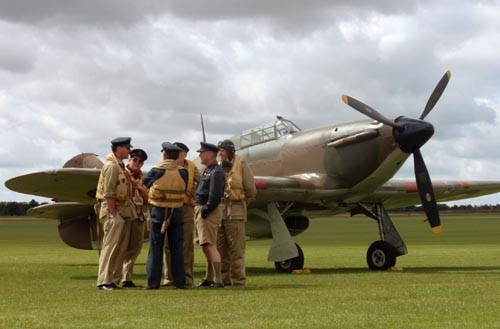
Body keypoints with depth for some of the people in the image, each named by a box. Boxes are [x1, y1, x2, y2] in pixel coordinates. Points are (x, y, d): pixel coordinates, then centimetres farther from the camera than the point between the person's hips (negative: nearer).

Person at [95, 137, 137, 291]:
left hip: (121, 210, 10)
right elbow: (108, 194, -19)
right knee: (110, 245, -10)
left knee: (119, 248, 10)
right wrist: (114, 215, -21)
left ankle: (114, 280, 15)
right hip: (112, 210, -10)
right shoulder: (111, 166, -13)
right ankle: (104, 281, -9)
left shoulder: (119, 166, 18)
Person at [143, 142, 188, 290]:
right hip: (177, 212, 2)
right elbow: (184, 189, 5)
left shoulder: (156, 171, -8)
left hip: (158, 212, -2)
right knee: (177, 249, 9)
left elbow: (145, 182, 8)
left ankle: (153, 282, 1)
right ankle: (180, 282, 8)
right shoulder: (183, 172, -3)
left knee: (156, 248, 4)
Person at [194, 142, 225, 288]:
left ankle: (218, 280, -14)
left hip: (210, 211, -11)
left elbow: (215, 196, -21)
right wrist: (198, 210, 13)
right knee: (205, 246, 16)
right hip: (201, 210, 11)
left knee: (210, 245, -13)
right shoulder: (207, 170, 17)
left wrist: (204, 211, -19)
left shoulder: (216, 172, -15)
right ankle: (209, 278, 25)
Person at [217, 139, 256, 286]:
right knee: (220, 247, 7)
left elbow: (251, 191, 1)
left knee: (236, 248, -5)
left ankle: (238, 279, -2)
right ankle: (224, 278, 13)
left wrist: (241, 204, 7)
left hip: (235, 213, -6)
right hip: (219, 212, 6)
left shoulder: (241, 166, -2)